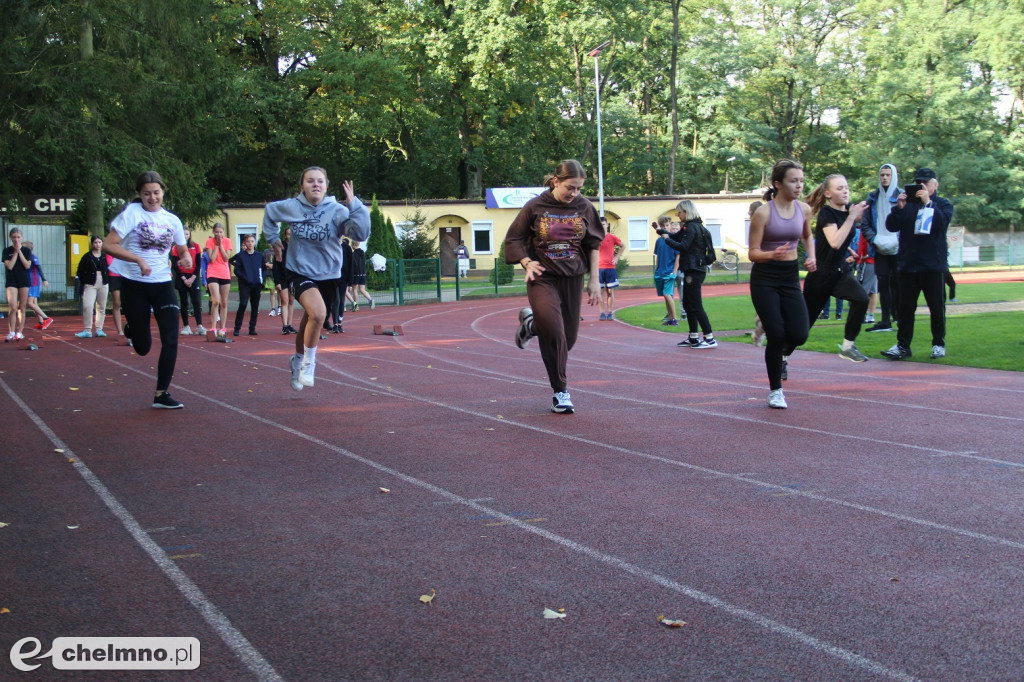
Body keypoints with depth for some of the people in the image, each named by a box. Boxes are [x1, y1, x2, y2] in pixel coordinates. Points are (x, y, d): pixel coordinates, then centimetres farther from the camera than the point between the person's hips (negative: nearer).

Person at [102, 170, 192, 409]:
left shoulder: (172, 219, 5)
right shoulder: (131, 213, -8)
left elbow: (182, 249, 19)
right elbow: (108, 245, -16)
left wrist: (186, 258, -5)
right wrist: (137, 259, -27)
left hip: (162, 284, 3)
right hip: (134, 285, -3)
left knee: (171, 339, -10)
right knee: (143, 347, 3)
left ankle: (162, 394, -1)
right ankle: (131, 328, 40)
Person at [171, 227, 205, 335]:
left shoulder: (196, 246, 6)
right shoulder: (176, 248, 3)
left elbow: (198, 264, 5)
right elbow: (174, 265, 0)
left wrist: (193, 278, -6)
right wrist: (184, 279, -8)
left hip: (193, 277, 0)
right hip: (181, 278, 0)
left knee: (197, 302, -7)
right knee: (184, 302, 3)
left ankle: (199, 326, -11)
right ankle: (186, 326, 5)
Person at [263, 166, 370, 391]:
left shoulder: (337, 210, -13)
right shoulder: (291, 207, -6)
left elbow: (361, 233, -29)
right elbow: (269, 212, 17)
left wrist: (354, 205, -35)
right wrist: (273, 239, 15)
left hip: (327, 275, 1)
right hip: (299, 273, -1)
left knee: (309, 325, 19)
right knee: (318, 313, -29)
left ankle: (298, 362, 50)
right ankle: (308, 363, -7)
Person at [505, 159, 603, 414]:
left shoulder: (584, 208, 2)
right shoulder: (535, 207, -6)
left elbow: (594, 245, 10)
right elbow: (514, 240, 4)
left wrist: (594, 280, 6)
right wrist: (527, 263, -12)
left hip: (572, 279, 4)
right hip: (542, 278, -4)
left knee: (568, 337, 6)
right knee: (554, 332, -18)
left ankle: (531, 323, 35)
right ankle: (560, 391, -2)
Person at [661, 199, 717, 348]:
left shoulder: (691, 227, -14)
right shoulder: (695, 226, 17)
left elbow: (682, 246, -22)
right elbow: (676, 236, 20)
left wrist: (667, 239, -11)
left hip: (694, 271, -10)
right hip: (692, 270, 10)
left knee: (696, 306, -8)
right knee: (688, 305, 14)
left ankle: (710, 339, -8)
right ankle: (693, 338, 18)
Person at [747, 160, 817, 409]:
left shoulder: (804, 210, 3)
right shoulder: (763, 213, -12)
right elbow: (752, 253, -12)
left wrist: (811, 257, 7)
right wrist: (772, 254, -32)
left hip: (790, 277, 4)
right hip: (765, 279, -4)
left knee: (799, 335, -9)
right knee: (776, 335, -9)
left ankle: (780, 351, 29)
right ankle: (775, 390, 11)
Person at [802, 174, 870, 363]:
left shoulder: (848, 209, 1)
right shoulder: (826, 213, -17)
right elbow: (835, 242, -31)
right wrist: (851, 216, -26)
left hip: (841, 271, 6)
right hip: (821, 273, -5)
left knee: (861, 298, -22)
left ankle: (847, 346, -10)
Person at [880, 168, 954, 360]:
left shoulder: (943, 204, 6)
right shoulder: (907, 203, 11)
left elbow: (942, 222, -13)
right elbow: (891, 226, 1)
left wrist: (927, 202, -19)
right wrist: (899, 208, -14)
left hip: (934, 265, -2)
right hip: (908, 265, 2)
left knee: (936, 306, 3)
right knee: (905, 306, 2)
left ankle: (939, 344, 14)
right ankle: (903, 345, 6)